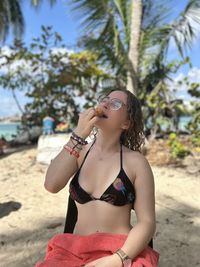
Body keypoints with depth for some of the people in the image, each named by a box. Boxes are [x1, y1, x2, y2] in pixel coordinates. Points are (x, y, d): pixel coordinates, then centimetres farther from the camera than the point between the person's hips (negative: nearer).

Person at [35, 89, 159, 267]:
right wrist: (79, 135, -14)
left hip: (122, 251, -2)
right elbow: (51, 185, -12)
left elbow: (147, 222, -5)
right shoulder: (79, 152, 6)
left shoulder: (136, 162, -4)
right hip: (76, 250, 3)